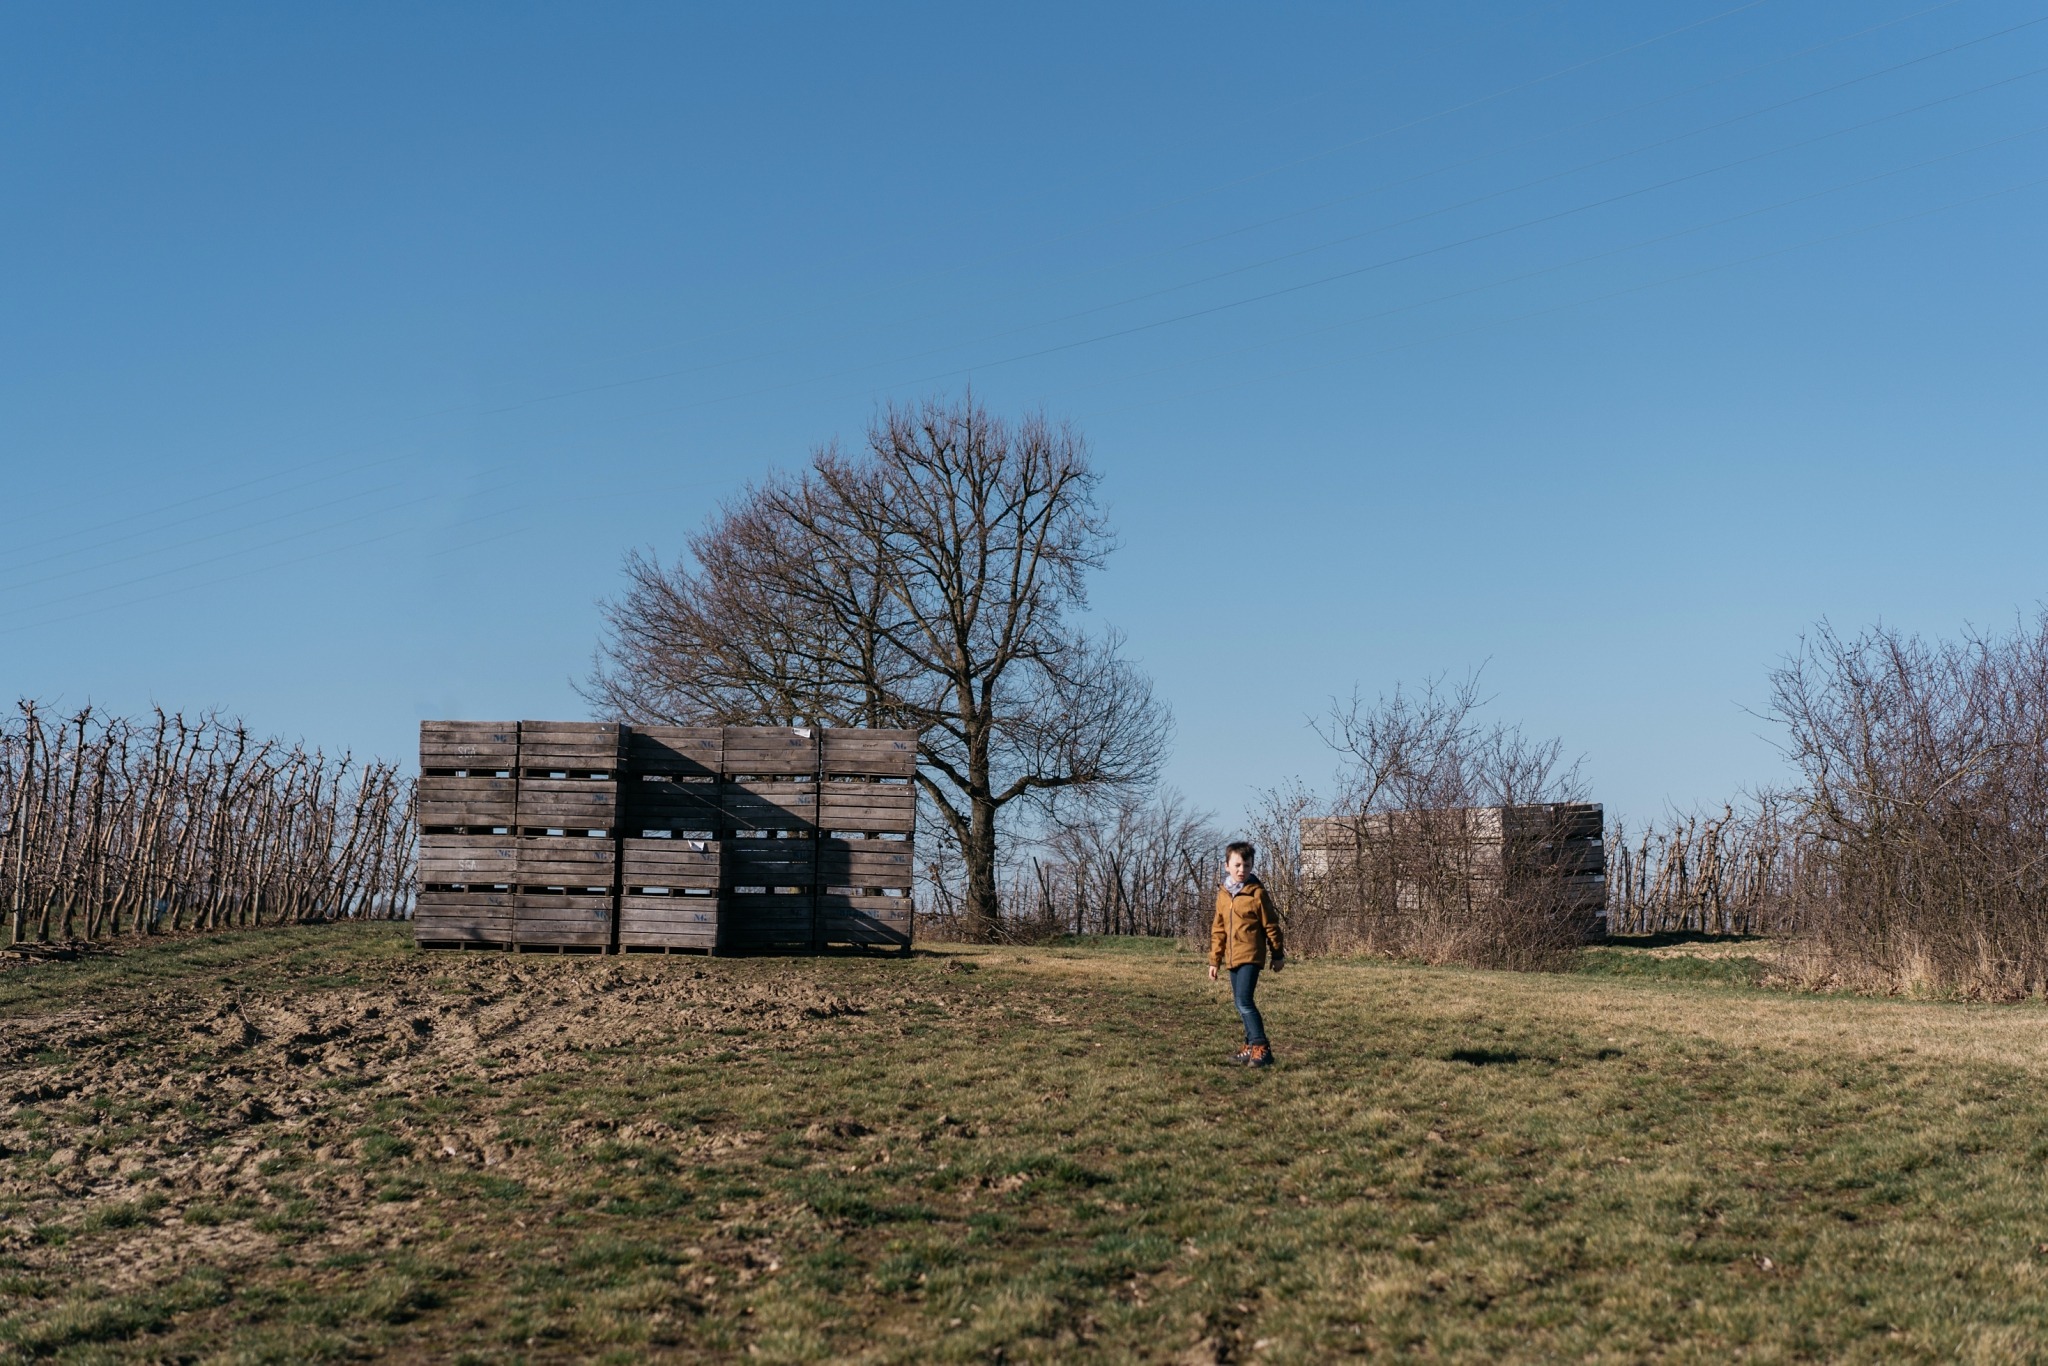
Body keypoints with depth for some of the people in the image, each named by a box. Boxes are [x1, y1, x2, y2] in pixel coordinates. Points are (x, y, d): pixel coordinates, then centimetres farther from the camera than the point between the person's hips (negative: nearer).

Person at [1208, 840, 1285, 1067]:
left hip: (1251, 956, -7)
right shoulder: (1223, 894, 10)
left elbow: (1271, 925, -2)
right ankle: (1251, 1047, 21)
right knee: (1241, 1003, 12)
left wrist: (1278, 954, 2)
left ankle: (1261, 1048, -14)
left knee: (1244, 1001, -17)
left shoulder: (1257, 893, -8)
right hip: (1232, 958, 7)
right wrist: (1214, 960, 15)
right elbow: (1218, 930, 15)